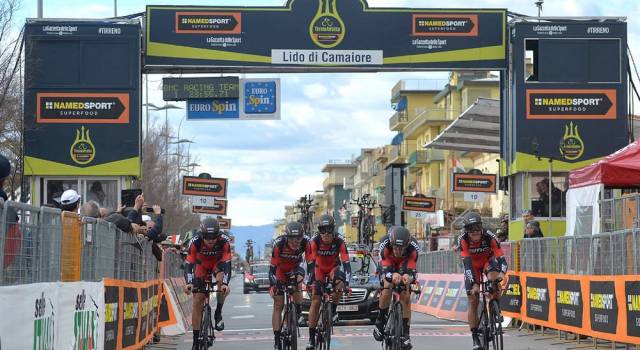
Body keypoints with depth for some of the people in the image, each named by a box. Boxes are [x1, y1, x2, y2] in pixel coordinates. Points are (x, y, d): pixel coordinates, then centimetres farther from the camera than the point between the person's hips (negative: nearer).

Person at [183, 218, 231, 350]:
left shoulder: (224, 241, -33)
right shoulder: (195, 242, -32)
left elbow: (227, 264, -37)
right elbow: (188, 264, -34)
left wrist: (225, 283, -52)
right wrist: (189, 283, -50)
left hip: (218, 263, 0)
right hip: (201, 266, 0)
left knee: (221, 280, -35)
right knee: (197, 302, -8)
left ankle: (218, 314, -13)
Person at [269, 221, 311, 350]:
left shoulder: (305, 243, -29)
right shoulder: (279, 244, -33)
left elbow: (310, 263, -26)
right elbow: (272, 267, -29)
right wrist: (273, 284, -38)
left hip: (295, 268, 1)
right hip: (280, 269, -1)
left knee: (298, 279, -35)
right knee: (278, 305, -6)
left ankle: (298, 311, -11)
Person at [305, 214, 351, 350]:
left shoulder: (339, 242, -27)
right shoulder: (315, 241, -26)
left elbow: (346, 263, -31)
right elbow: (310, 263, -29)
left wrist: (347, 282, -43)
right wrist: (309, 281, -40)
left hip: (333, 268, 0)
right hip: (319, 269, 0)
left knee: (339, 284, -35)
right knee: (315, 301, -11)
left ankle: (333, 310, -8)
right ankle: (311, 338, -8)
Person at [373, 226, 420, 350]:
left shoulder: (413, 246, -37)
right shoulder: (385, 244, -39)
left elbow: (411, 269, -36)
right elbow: (386, 269, -39)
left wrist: (409, 276, -60)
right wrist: (392, 275, -62)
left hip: (404, 266, 1)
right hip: (388, 266, -1)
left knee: (406, 297, -12)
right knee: (387, 288, -27)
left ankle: (406, 333, -4)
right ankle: (380, 322, -7)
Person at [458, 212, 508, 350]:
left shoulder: (490, 237, -31)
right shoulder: (463, 240, -31)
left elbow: (500, 257, -36)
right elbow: (467, 263, -36)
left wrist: (502, 272, -56)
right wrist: (474, 284, -46)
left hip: (488, 260, 0)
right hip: (472, 265, 0)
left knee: (493, 279, -34)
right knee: (473, 301, -6)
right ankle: (475, 337, 2)